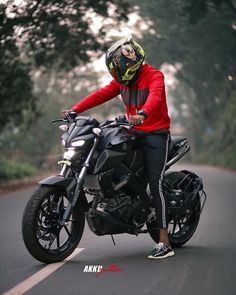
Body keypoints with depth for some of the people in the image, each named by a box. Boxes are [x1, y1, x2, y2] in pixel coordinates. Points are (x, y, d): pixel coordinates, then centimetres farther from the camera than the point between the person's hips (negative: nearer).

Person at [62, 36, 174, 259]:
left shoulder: (154, 76, -11)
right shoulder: (122, 80, 12)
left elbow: (155, 96, -32)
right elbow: (101, 94, 9)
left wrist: (143, 114, -52)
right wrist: (75, 109, -2)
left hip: (156, 134, -8)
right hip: (134, 133, 8)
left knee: (155, 183, -14)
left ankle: (164, 243, -16)